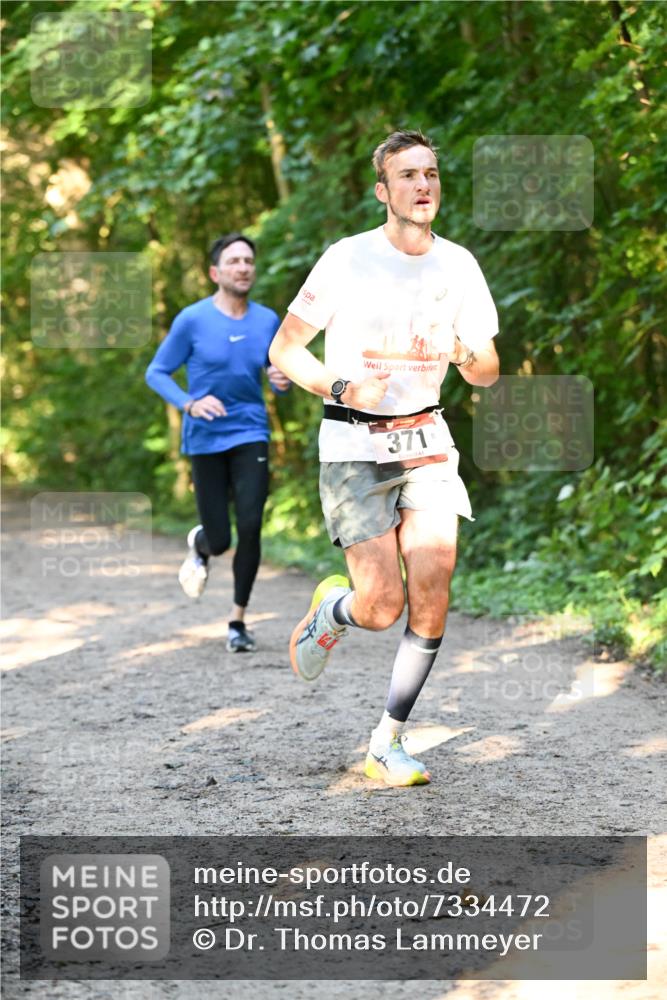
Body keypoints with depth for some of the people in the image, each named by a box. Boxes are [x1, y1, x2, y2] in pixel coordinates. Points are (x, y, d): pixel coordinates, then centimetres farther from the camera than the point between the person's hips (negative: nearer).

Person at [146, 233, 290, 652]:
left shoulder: (268, 321, 4)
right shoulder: (192, 320, -6)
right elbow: (156, 373, -1)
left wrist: (283, 381, -9)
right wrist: (190, 404, -17)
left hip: (251, 436, 2)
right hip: (206, 440, -2)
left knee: (251, 527, -14)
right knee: (220, 540, 0)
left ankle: (239, 620, 2)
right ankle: (200, 545, 40)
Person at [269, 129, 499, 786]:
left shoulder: (458, 265, 5)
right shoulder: (348, 259, -8)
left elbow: (487, 374, 10)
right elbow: (283, 350, -3)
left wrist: (469, 357, -14)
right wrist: (344, 387, -20)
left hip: (426, 442, 4)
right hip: (354, 448, -4)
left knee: (432, 598, -9)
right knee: (382, 607, -13)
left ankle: (386, 746, 4)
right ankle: (330, 611, 25)